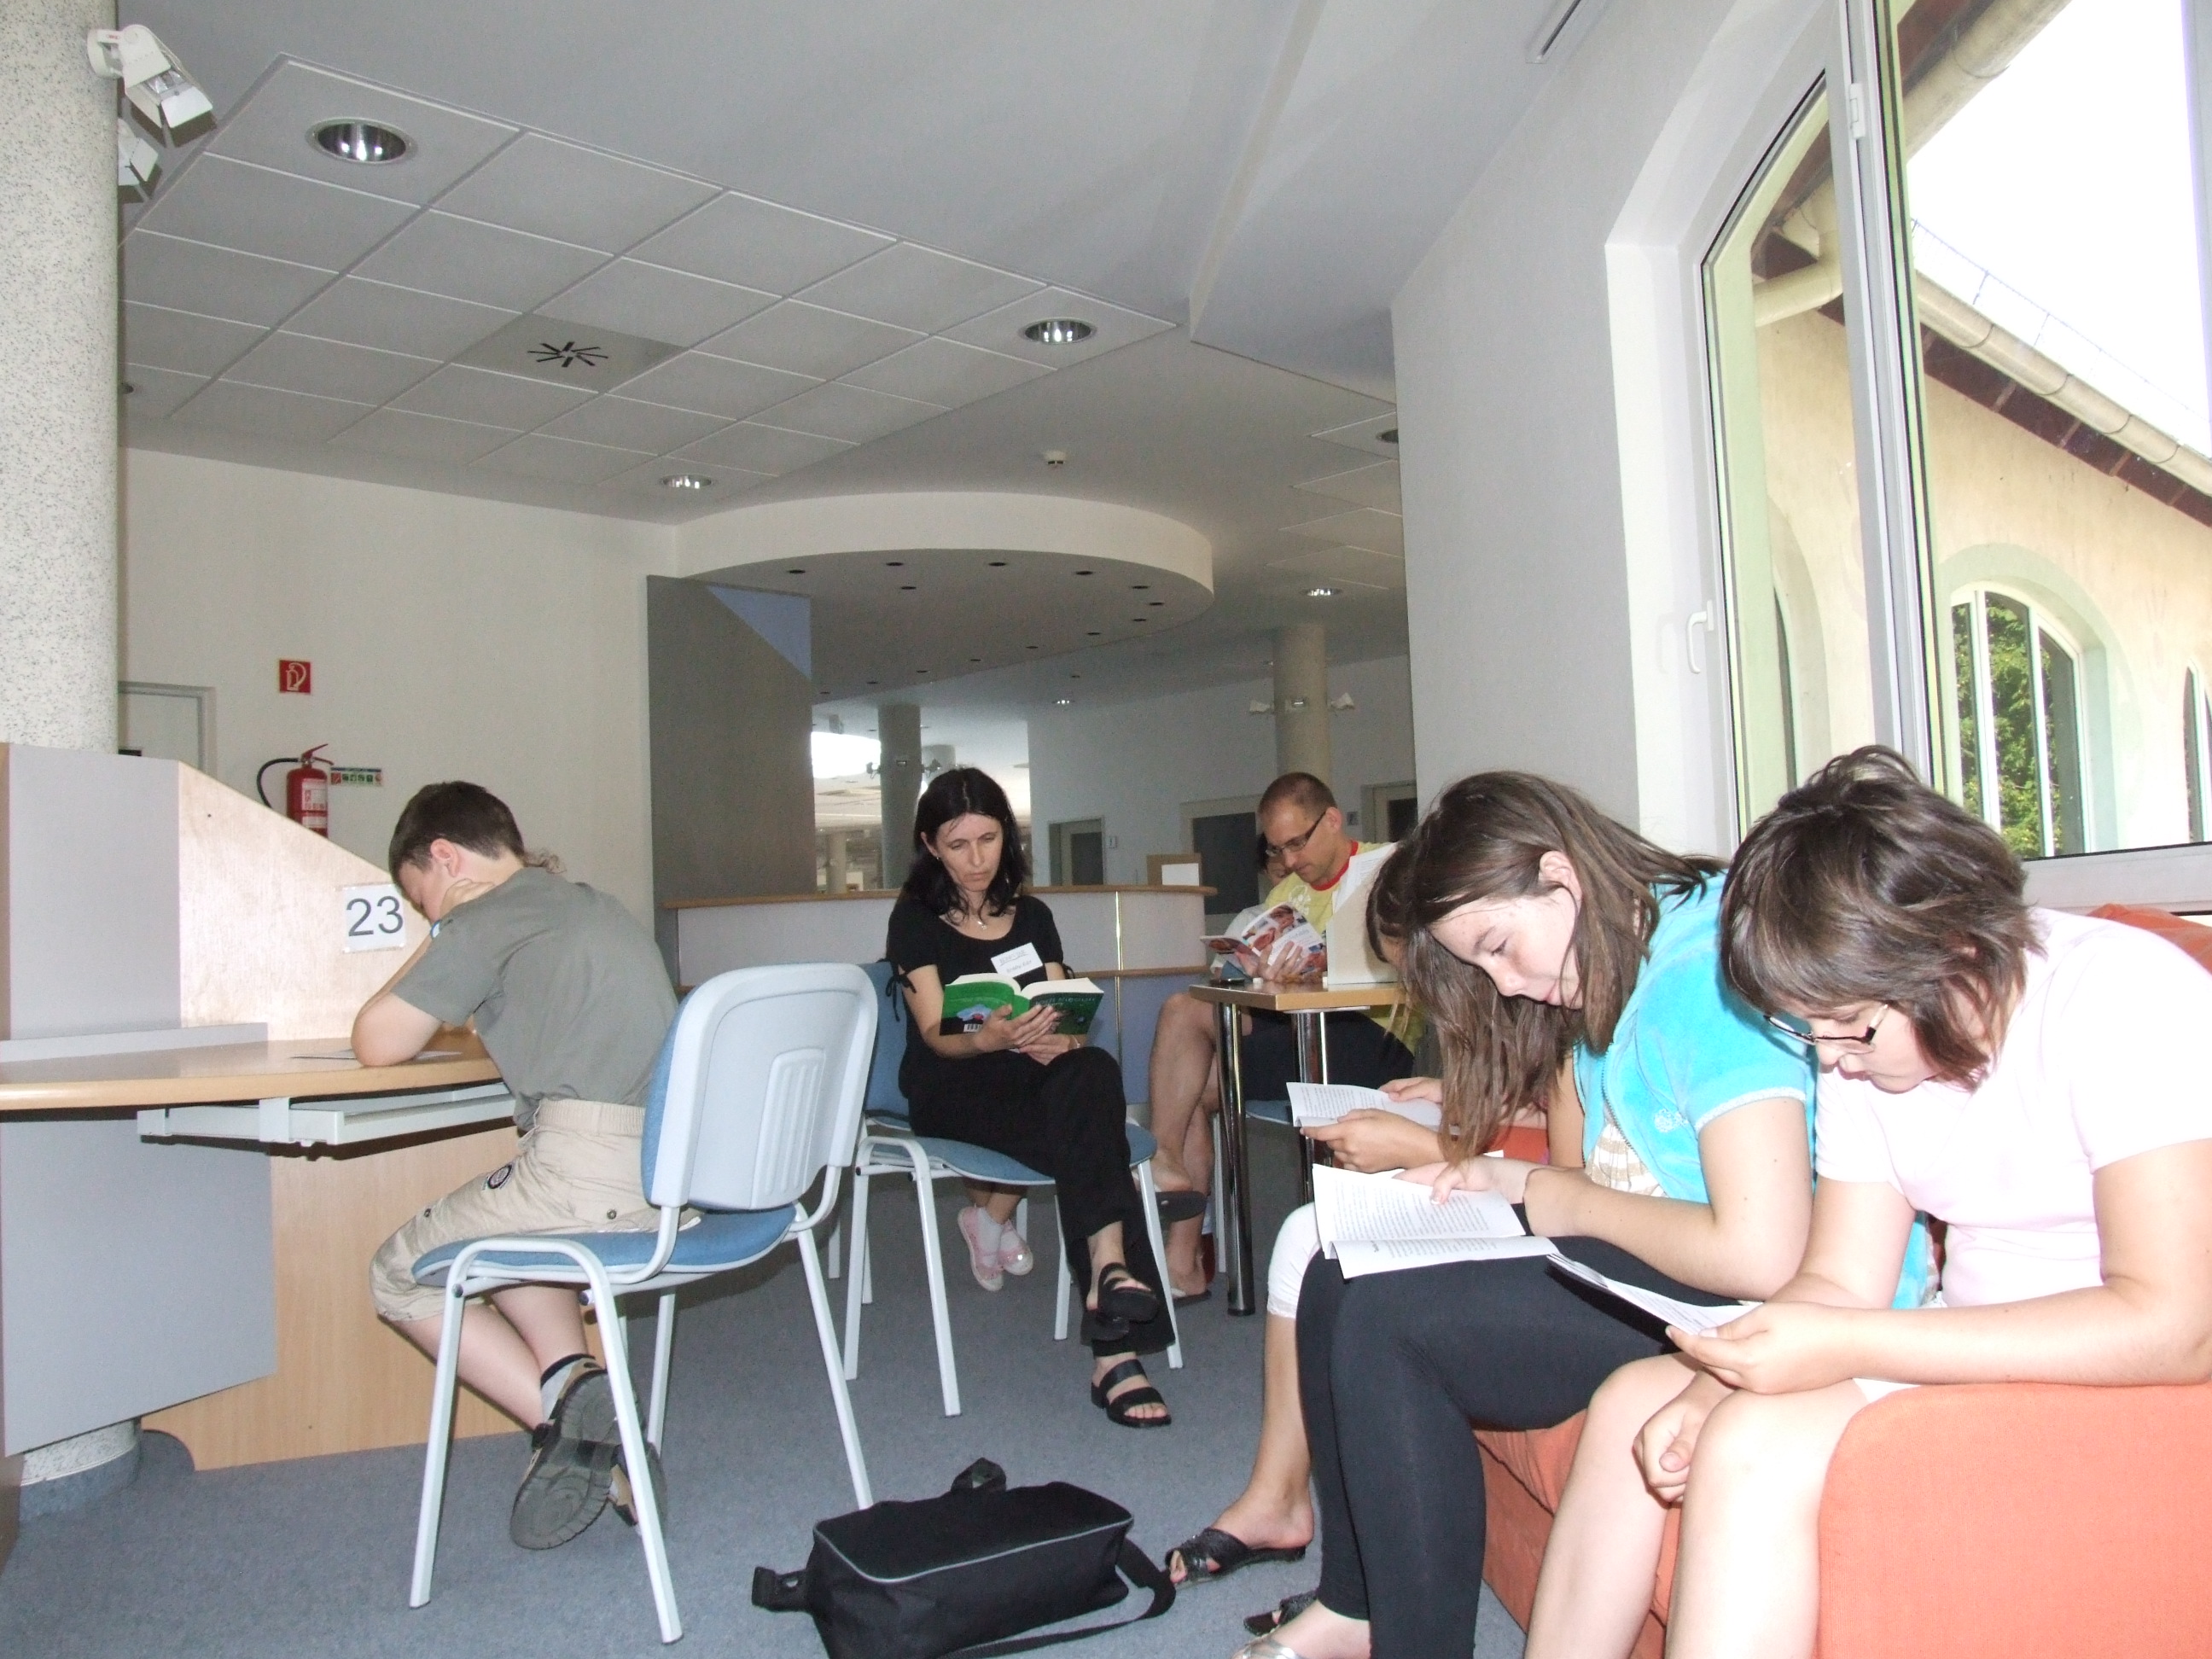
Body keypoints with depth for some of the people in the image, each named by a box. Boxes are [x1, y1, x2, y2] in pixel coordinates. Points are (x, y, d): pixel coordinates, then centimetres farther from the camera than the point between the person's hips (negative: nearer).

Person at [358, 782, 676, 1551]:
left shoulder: (488, 921, -3)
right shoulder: (592, 905, 22)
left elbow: (378, 1044, 1)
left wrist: (440, 935, 12)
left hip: (594, 1167, -8)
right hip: (679, 1172, 9)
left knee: (400, 1274, 15)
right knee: (509, 1220, 35)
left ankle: (565, 1410, -2)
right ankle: (570, 1376, 10)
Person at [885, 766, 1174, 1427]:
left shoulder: (1032, 916, 16)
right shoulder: (916, 919, 3)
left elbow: (1068, 1015, 9)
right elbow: (937, 1035, -7)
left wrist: (1059, 1038, -16)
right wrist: (995, 1037, -29)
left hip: (1034, 1076, 4)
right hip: (950, 1090, -4)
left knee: (1088, 1073, -33)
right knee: (1090, 1120, -32)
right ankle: (1110, 1267, -42)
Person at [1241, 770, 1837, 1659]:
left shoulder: (1709, 975, -22)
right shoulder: (1608, 972, 9)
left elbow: (1760, 1257, -30)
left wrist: (1570, 1201, -15)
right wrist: (1511, 1180, -5)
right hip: (1630, 1261, 10)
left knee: (1387, 1321, -21)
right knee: (1339, 1275, 2)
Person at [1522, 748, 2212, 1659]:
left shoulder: (2121, 1000, -20)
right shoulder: (1868, 1027, 2)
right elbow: (1839, 1280, 0)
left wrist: (1844, 1345, -30)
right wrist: (1708, 1393, -18)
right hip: (1979, 1352, 8)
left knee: (1762, 1442, -26)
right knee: (1634, 1402, 0)